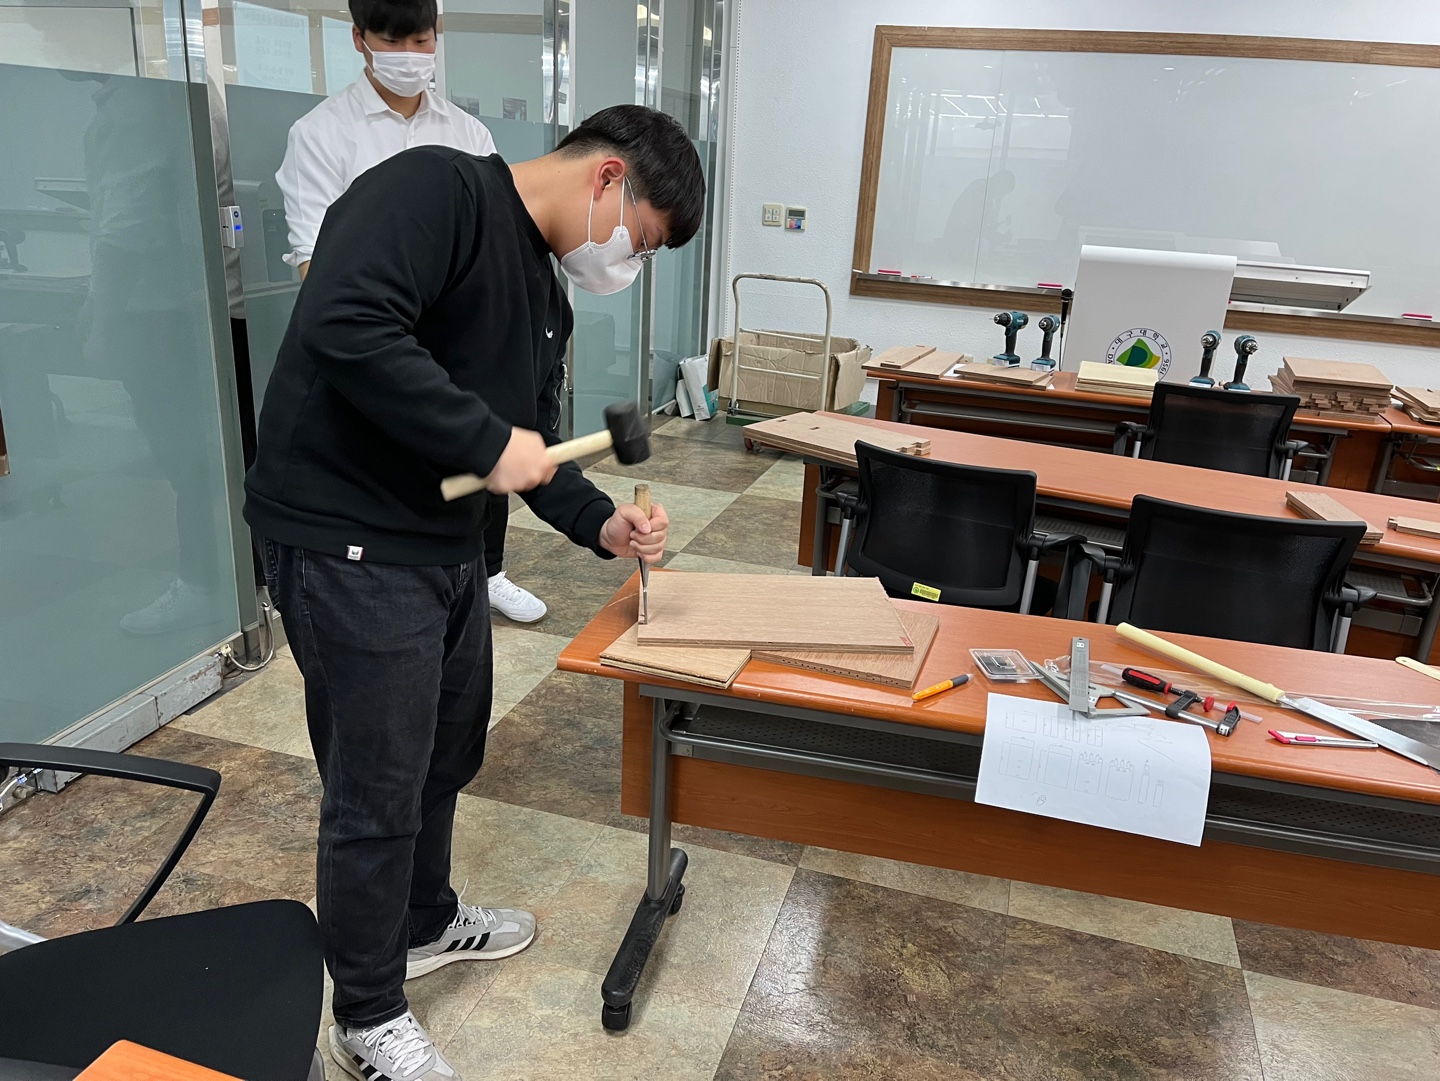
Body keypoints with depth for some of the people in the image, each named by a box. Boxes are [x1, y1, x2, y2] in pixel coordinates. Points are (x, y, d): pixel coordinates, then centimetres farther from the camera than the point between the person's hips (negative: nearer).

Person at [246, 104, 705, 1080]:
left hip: (449, 549, 10)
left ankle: (427, 923, 48)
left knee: (447, 755, 23)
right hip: (350, 547, -9)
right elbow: (344, 326, -30)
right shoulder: (438, 187, -16)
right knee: (379, 791, 4)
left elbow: (532, 441, 17)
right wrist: (488, 439, -25)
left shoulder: (545, 293, 14)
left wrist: (600, 524, 2)